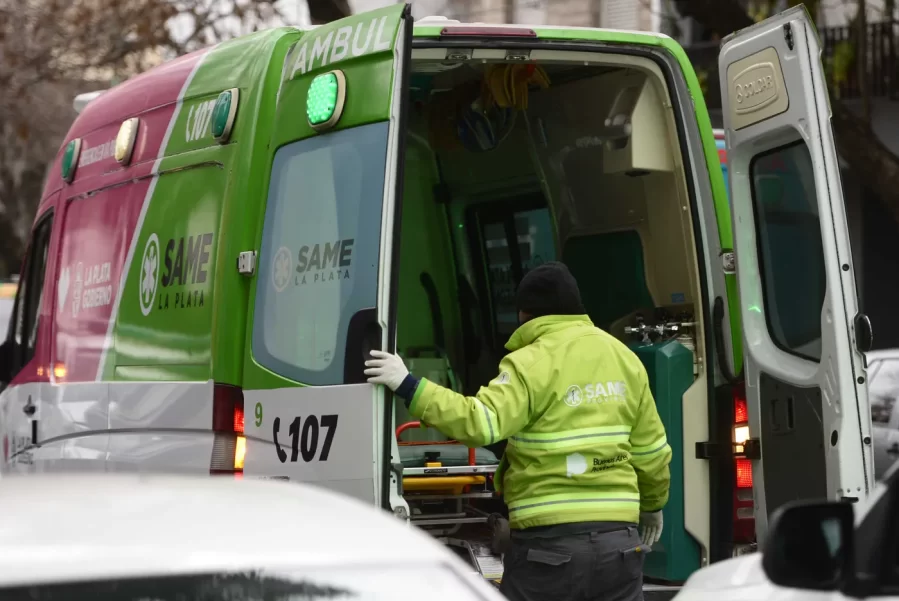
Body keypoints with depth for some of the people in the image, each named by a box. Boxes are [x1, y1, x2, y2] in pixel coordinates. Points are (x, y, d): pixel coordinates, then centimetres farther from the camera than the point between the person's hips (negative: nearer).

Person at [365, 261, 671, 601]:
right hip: (620, 537, 6)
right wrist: (653, 505, 35)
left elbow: (481, 422, -24)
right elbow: (651, 452, 17)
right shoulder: (625, 359, 11)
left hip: (550, 540, -5)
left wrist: (408, 387, -21)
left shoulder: (530, 364, -9)